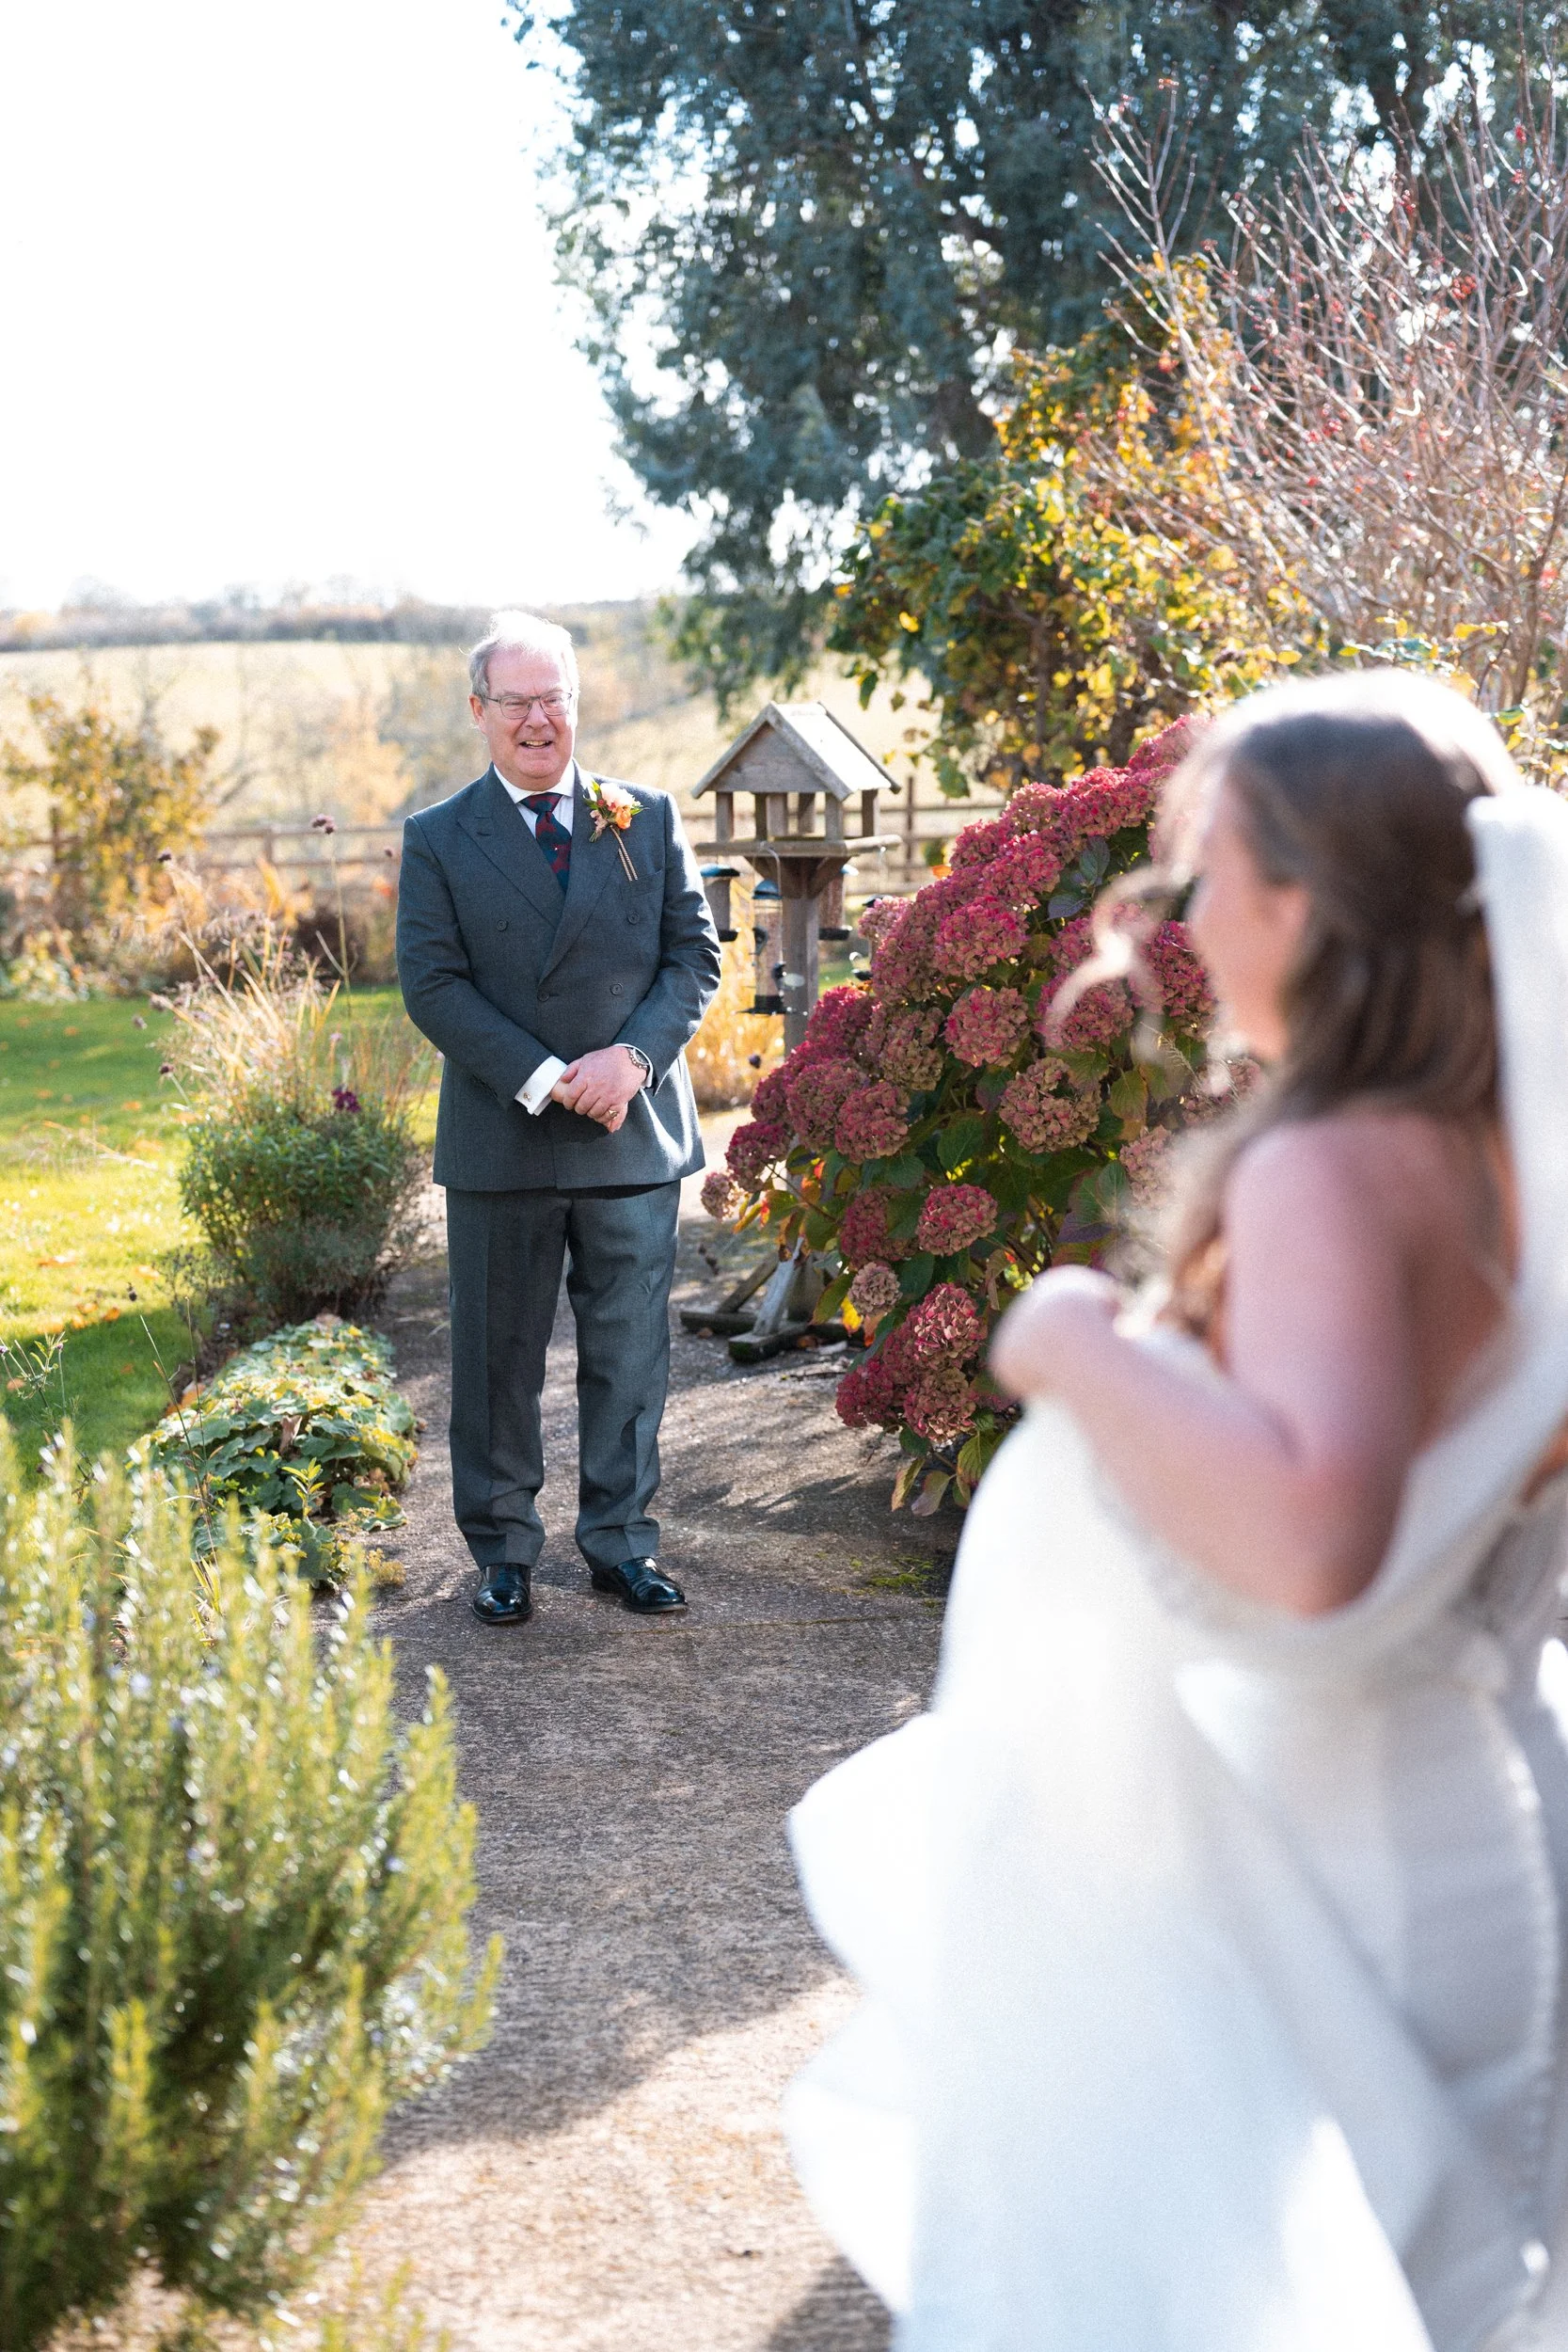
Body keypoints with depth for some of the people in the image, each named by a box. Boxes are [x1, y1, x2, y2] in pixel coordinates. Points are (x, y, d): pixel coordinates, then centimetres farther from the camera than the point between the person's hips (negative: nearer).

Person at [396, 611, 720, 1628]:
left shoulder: (648, 818, 8)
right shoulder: (439, 839, 3)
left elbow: (696, 954, 5)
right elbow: (432, 983, -5)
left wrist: (632, 1057, -12)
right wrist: (544, 1079, -15)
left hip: (634, 1131, 1)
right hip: (501, 1142, -1)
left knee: (630, 1352, 7)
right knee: (499, 1356, 7)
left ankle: (623, 1541, 21)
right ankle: (504, 1551, 19)